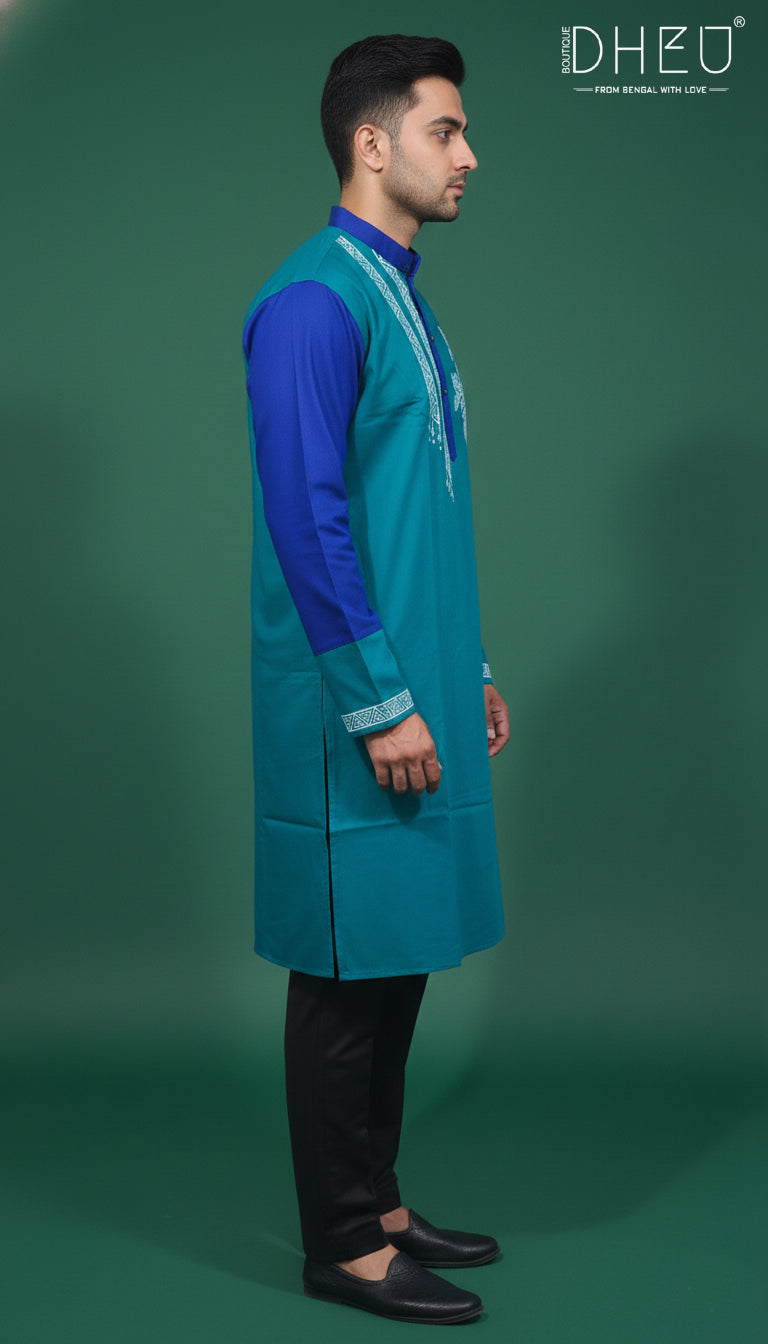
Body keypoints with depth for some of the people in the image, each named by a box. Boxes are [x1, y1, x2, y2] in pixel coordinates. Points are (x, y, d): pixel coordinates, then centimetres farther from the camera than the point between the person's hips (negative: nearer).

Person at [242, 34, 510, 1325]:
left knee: (397, 965, 15)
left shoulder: (405, 298, 15)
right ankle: (343, 1245, 14)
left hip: (420, 694, 9)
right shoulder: (314, 301, -14)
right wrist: (381, 701, -19)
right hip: (356, 717, -9)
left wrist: (470, 673, 19)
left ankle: (376, 1206, 28)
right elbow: (309, 520, -20)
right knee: (349, 974, 1)